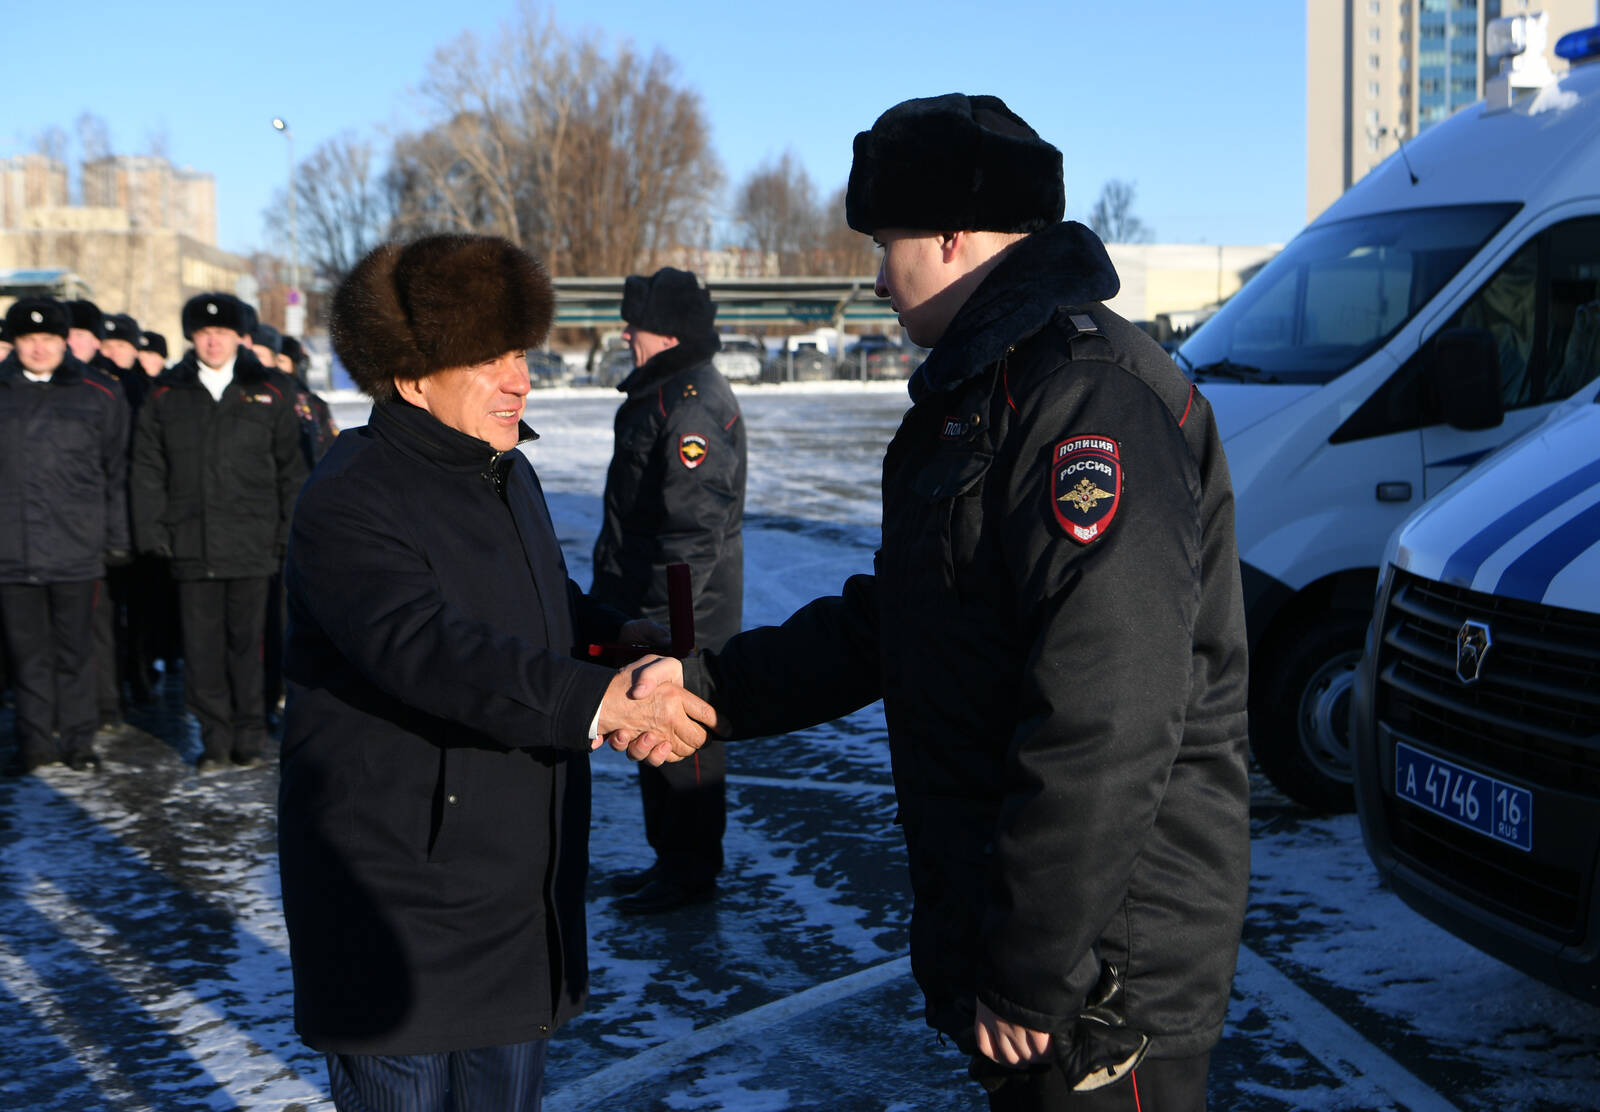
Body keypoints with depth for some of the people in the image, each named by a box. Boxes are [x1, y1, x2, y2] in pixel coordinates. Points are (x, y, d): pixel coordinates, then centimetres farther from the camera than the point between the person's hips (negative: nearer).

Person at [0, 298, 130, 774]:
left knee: (74, 650, 5)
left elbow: (116, 475, 8)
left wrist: (116, 538, 4)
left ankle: (77, 739, 14)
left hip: (75, 549, -1)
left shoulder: (97, 398, 6)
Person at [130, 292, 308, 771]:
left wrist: (290, 533, 3)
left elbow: (291, 471, 9)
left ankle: (249, 736, 14)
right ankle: (215, 738, 11)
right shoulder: (166, 396, 9)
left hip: (250, 544, -1)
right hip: (191, 544, 1)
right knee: (202, 643, 2)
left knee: (246, 640, 3)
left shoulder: (267, 395, 7)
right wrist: (151, 529, 1)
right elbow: (147, 470, 9)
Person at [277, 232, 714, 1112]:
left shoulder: (508, 477, 12)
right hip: (399, 900, -8)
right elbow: (423, 648, -35)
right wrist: (599, 702, -44)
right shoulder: (350, 502, -19)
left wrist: (647, 652, 3)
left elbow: (556, 612, 24)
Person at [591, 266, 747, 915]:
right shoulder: (660, 393, 15)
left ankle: (691, 871, 12)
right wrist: (615, 596, 25)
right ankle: (669, 858, 29)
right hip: (650, 602, 11)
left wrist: (659, 614, -24)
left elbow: (694, 528, -25)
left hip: (686, 616, -11)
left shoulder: (694, 405, -20)